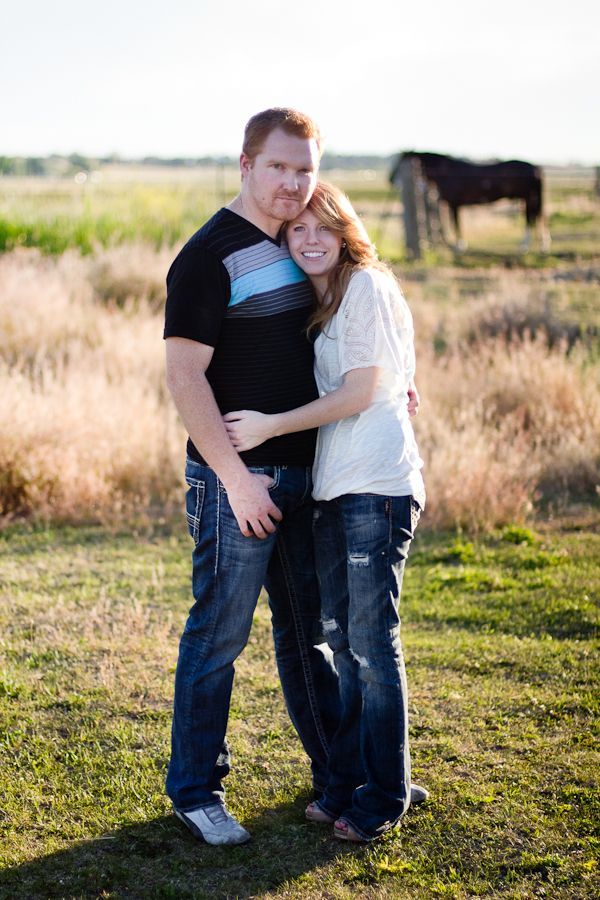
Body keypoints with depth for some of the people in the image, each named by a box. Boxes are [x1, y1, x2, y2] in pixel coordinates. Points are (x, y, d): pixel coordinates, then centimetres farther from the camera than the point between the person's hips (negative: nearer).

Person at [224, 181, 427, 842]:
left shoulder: (367, 286, -6)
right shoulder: (314, 301, 19)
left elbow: (362, 391, -12)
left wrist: (271, 426, -11)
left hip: (378, 487, -8)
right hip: (333, 489, 8)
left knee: (373, 644, -4)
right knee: (342, 640, 11)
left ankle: (385, 795, 7)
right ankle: (348, 782, 21)